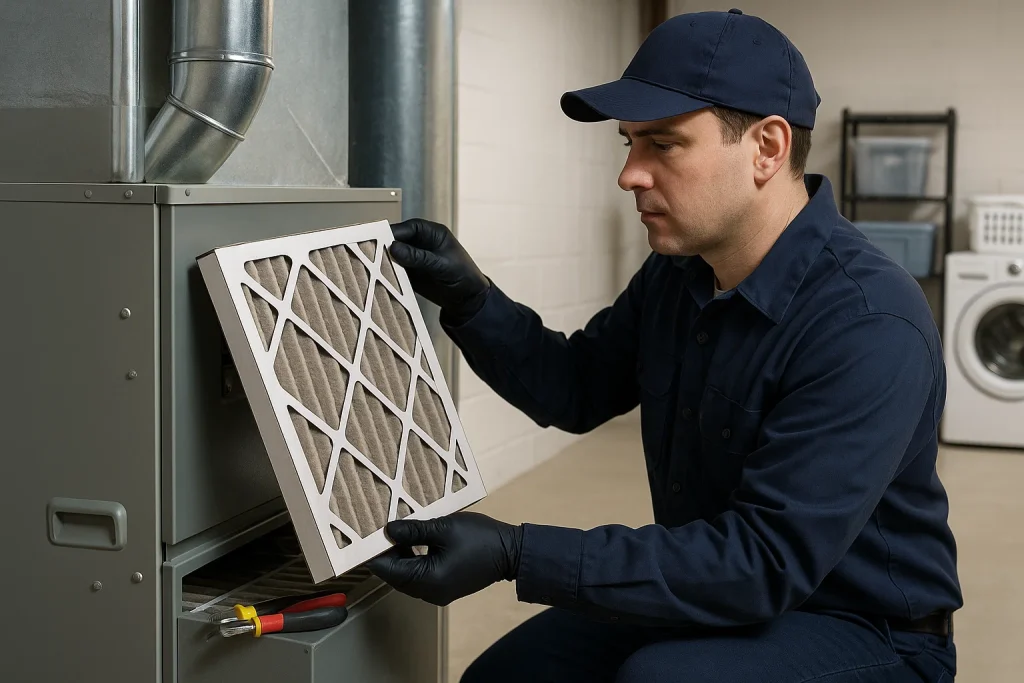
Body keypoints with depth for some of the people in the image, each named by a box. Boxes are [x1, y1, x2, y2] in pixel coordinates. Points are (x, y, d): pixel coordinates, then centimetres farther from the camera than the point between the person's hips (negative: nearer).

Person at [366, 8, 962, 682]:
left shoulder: (870, 327, -29)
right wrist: (469, 298, -8)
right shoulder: (677, 271, -2)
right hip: (710, 591, 7)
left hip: (859, 626, -7)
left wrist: (516, 555, -35)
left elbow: (765, 561, -32)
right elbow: (576, 388, 11)